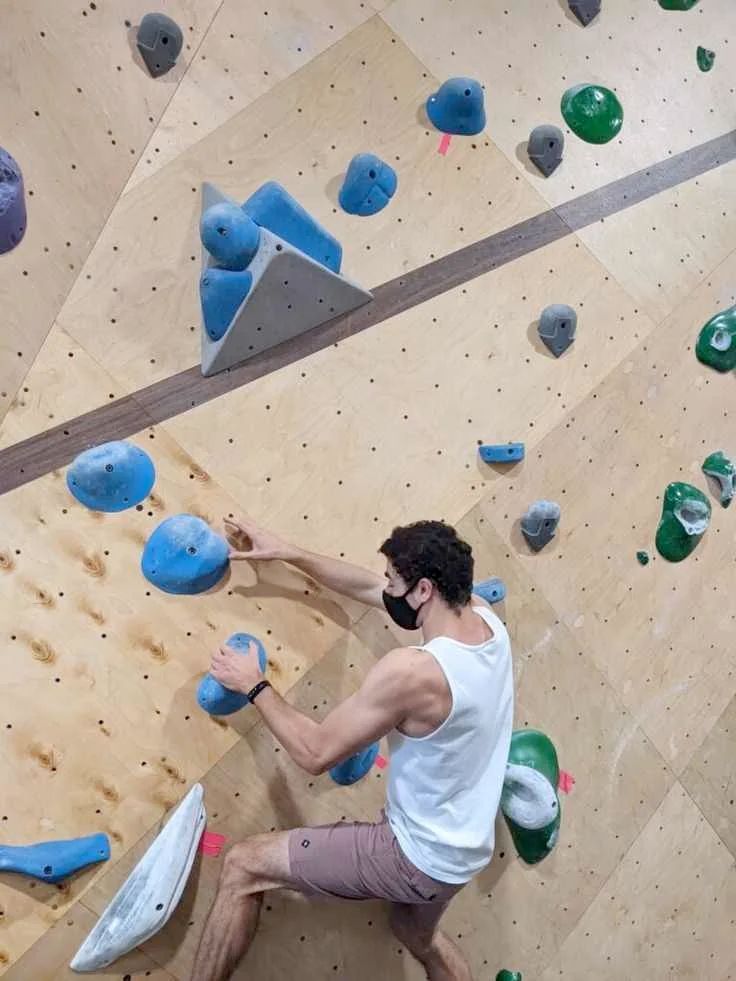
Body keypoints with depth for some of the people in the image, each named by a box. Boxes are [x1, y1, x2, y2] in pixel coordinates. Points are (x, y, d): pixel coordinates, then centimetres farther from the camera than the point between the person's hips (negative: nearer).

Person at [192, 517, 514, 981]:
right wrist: (288, 552, 3)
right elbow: (370, 589, 1)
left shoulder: (412, 671, -33)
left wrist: (255, 685, -9)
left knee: (245, 866, 1)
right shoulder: (486, 618, -9)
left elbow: (316, 752, -21)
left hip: (418, 857, -8)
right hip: (461, 849, 8)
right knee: (420, 938, 38)